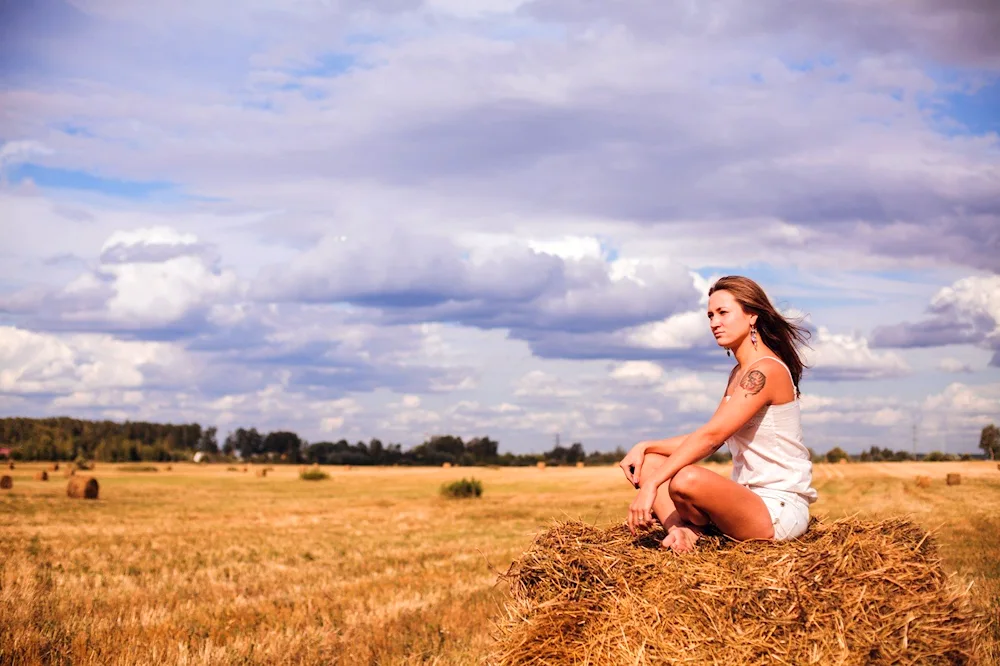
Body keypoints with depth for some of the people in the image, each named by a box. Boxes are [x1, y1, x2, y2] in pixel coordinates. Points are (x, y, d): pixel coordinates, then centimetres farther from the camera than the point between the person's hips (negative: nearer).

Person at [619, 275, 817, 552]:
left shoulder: (767, 371, -15)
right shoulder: (739, 374, 17)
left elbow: (711, 436, -24)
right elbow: (706, 441, 12)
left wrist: (652, 485, -28)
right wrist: (645, 447, 0)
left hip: (778, 511, -10)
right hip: (748, 500, 10)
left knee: (687, 479, -35)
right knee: (649, 462, 5)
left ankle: (693, 530, -2)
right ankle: (680, 531, -19)